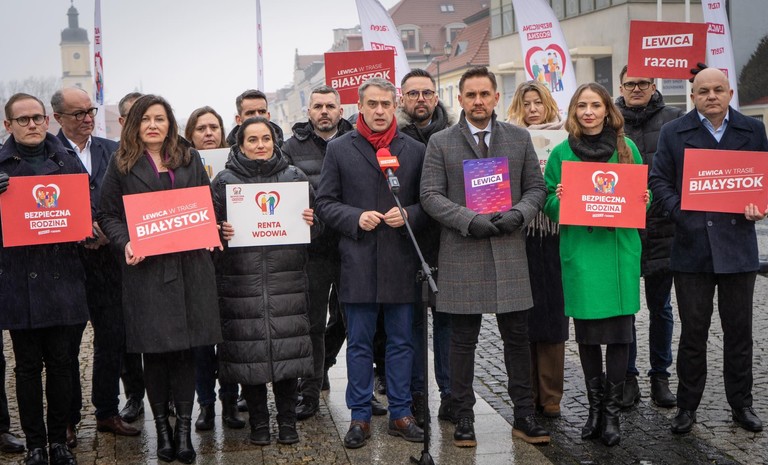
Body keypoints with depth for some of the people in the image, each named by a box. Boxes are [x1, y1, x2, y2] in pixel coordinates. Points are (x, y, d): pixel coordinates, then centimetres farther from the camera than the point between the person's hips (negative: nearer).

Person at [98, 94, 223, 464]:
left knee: (186, 347, 2)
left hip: (188, 265, 2)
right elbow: (109, 215, 5)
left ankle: (184, 426, 10)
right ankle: (162, 426, 16)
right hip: (145, 268, -1)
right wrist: (124, 244, -12)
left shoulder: (190, 159, 14)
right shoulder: (121, 164, 7)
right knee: (154, 349, 3)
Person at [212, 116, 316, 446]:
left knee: (286, 347, 1)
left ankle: (287, 421, 16)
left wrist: (310, 222, -5)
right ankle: (258, 422, 18)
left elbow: (312, 219, 17)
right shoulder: (224, 181, 6)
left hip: (286, 278, 1)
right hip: (242, 279, -1)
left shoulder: (294, 177, 11)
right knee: (248, 350, 2)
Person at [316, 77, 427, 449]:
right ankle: (360, 416, 17)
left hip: (402, 262, 1)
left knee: (401, 341, 9)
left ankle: (400, 414, 21)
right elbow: (324, 202, 4)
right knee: (359, 343, 7)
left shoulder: (415, 150, 7)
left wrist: (409, 215, -12)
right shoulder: (339, 149, 5)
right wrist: (356, 218, -11)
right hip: (358, 262, -1)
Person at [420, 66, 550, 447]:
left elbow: (536, 187, 10)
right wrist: (470, 220, -15)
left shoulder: (519, 138, 9)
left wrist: (517, 214, -10)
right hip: (461, 254, -1)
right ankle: (463, 418, 17)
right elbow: (430, 195, -2)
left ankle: (524, 417, 19)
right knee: (463, 340, 6)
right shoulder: (441, 142, 3)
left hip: (510, 251, 2)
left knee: (518, 337, 7)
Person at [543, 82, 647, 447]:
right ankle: (595, 406, 22)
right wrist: (560, 199, -14)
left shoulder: (626, 148, 8)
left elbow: (643, 194, 15)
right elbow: (549, 201, 8)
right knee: (587, 330, 7)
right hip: (579, 250, 0)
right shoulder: (562, 152, 5)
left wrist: (642, 199, -7)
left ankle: (612, 411, 14)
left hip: (620, 249, 1)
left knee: (619, 330, 1)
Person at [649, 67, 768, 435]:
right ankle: (687, 407, 17)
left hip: (737, 243, 2)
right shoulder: (674, 132, 5)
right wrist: (680, 213, -14)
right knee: (693, 332, 5)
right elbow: (659, 179, 1)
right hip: (692, 246, -1)